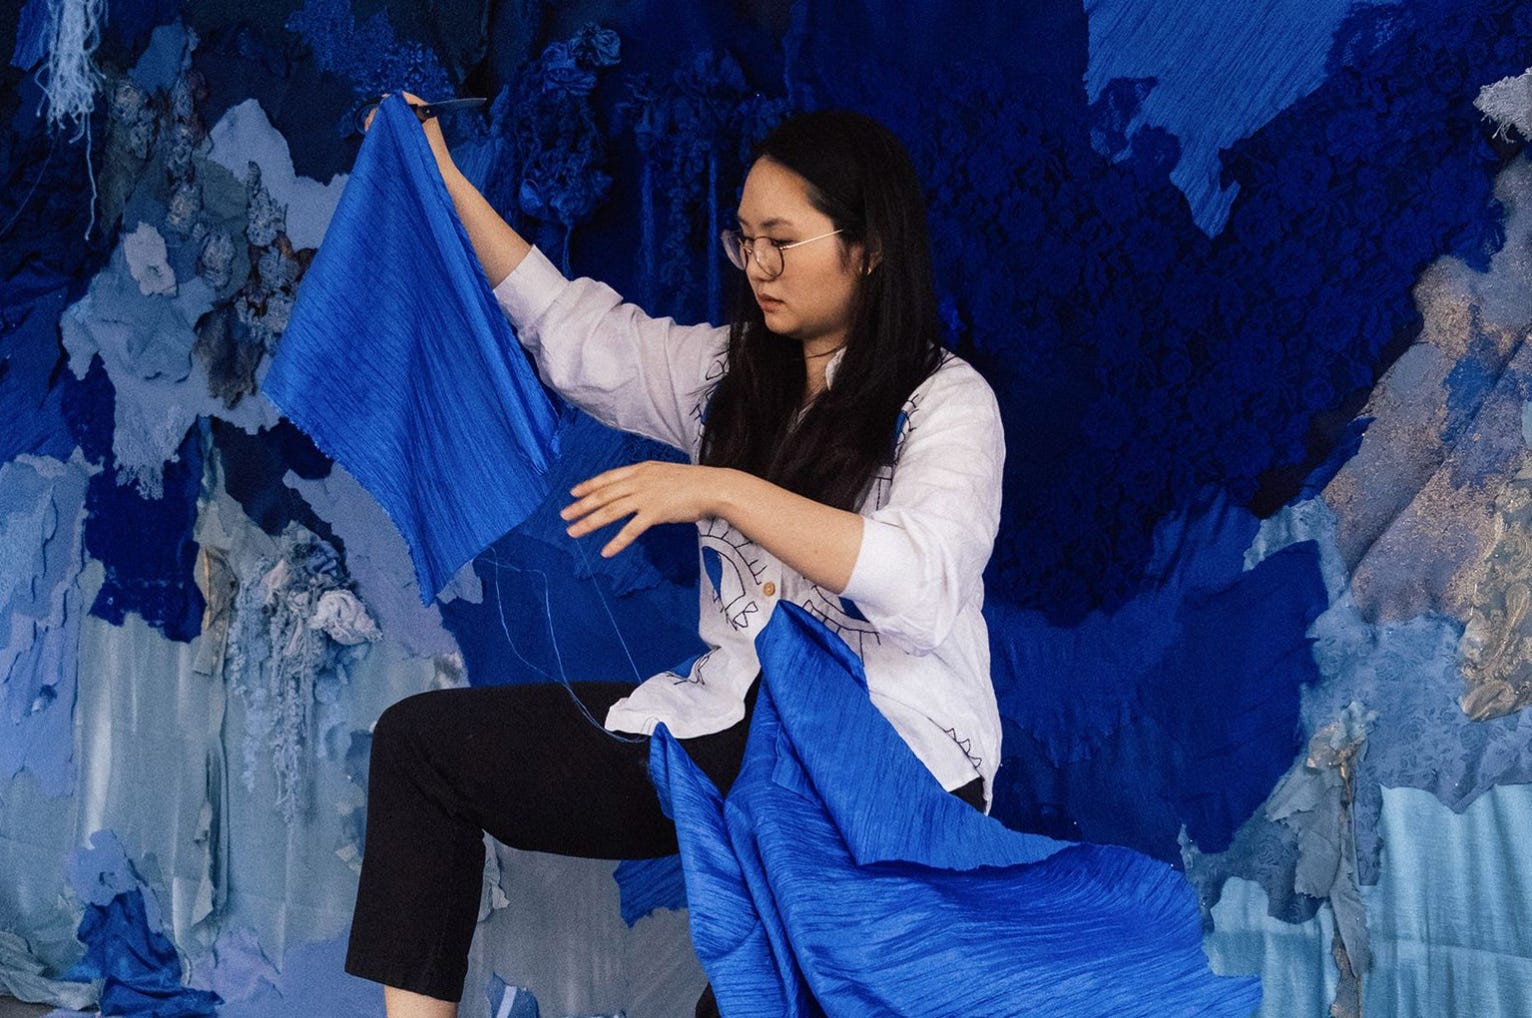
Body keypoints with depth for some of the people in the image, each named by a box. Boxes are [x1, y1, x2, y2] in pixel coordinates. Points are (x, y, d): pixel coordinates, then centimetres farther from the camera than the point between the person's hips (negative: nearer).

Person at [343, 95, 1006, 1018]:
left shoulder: (948, 402, -7)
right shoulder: (732, 370, 13)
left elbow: (922, 580, -24)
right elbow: (574, 331, 18)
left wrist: (720, 491, -27)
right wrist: (445, 181, 17)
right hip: (732, 723, 7)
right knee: (422, 737, -1)